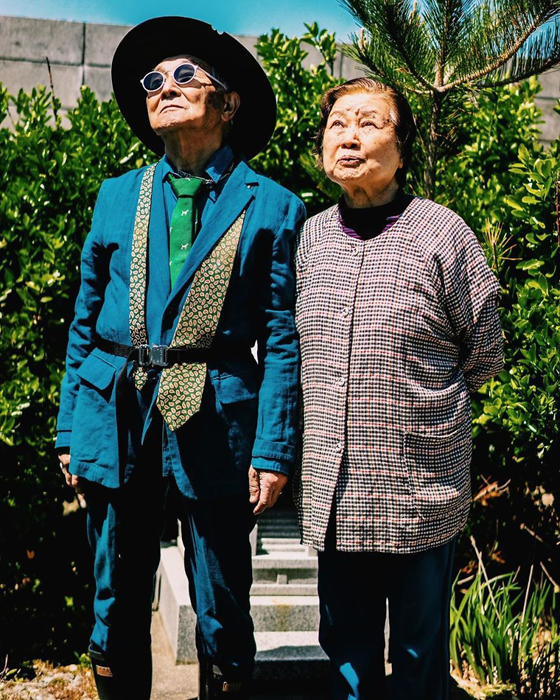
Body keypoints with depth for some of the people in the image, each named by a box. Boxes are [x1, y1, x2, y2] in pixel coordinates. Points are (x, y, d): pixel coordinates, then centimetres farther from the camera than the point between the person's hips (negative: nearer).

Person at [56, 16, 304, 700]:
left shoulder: (272, 206, 2)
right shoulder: (118, 196, 11)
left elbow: (281, 338, -2)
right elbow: (85, 320, 12)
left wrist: (274, 450, -8)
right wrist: (71, 430, 6)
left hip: (216, 423, -3)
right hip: (115, 415, 3)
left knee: (222, 618, 8)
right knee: (116, 610, 12)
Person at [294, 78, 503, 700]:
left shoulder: (441, 234, -8)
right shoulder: (308, 237, 6)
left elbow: (483, 356, 1)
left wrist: (418, 403, 8)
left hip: (420, 487, -4)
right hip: (332, 491, 4)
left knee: (419, 650, 11)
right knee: (347, 647, 17)